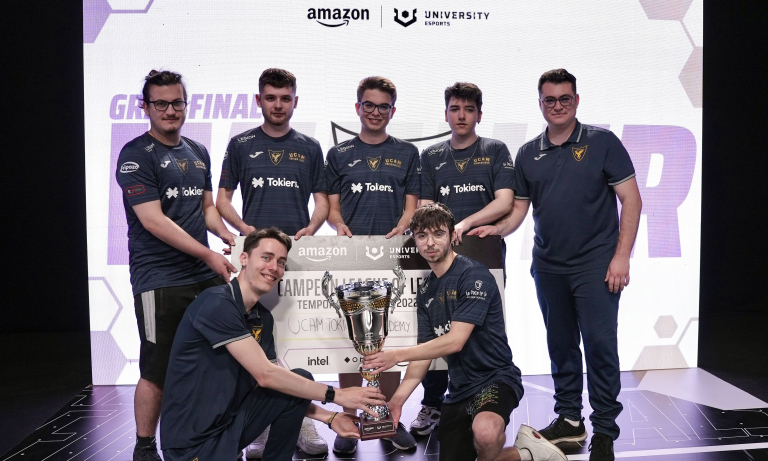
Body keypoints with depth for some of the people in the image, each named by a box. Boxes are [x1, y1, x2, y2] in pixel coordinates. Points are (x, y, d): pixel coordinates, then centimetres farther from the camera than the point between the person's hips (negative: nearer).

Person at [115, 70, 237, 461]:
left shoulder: (198, 153, 15)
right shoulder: (136, 154, -6)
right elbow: (154, 221, -14)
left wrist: (226, 234, 2)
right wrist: (210, 255, -17)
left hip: (206, 276, 7)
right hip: (160, 279, -6)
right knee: (157, 372, 1)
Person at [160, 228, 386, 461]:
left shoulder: (263, 317, 6)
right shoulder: (217, 304, -20)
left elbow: (271, 388, 7)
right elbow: (265, 376, -23)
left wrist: (328, 417, 0)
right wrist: (336, 395, -17)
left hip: (232, 421, 8)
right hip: (193, 441, -7)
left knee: (301, 379, -5)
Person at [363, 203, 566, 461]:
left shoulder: (473, 275, -15)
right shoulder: (425, 291, 9)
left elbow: (455, 341, -21)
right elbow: (424, 353, 8)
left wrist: (397, 355, -19)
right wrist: (397, 400, -4)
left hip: (495, 378, -8)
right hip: (459, 390, 8)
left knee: (485, 431, -38)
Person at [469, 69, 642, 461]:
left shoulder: (601, 142, -1)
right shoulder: (528, 154, 10)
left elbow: (631, 200, -4)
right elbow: (520, 207, 14)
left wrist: (621, 255, -11)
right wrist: (497, 229, -7)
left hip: (595, 265, -4)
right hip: (548, 266, 4)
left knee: (599, 344, -5)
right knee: (560, 346, 12)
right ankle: (569, 419, 27)